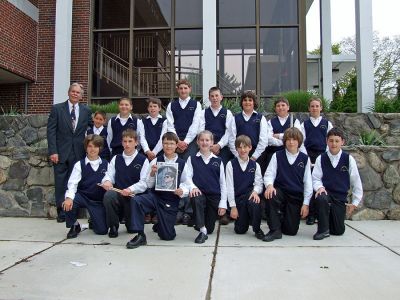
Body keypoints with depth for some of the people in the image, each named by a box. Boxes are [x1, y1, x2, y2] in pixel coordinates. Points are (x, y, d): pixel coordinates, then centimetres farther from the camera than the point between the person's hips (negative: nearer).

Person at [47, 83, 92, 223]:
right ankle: (61, 212, 12)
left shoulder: (86, 110, 8)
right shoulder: (57, 108, 1)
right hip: (61, 152, -1)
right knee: (61, 183, 3)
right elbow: (51, 131, -3)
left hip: (78, 153, 2)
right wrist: (53, 151, -10)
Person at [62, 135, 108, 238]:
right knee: (68, 203, -33)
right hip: (83, 197, 0)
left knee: (102, 230, -7)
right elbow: (72, 183, -12)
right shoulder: (79, 165, -2)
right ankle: (74, 226, -2)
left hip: (99, 200, 1)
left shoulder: (105, 164, 3)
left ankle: (93, 221, 33)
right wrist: (69, 197, -31)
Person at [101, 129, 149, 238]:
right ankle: (113, 226, -11)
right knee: (108, 195, -34)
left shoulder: (143, 160, 1)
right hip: (117, 194, 2)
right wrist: (107, 181, -18)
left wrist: (131, 190, -24)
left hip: (134, 196, -1)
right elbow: (109, 175, 6)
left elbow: (144, 183, -7)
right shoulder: (116, 159, 13)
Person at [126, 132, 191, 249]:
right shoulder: (156, 161, 1)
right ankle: (140, 236, -16)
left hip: (171, 201, 0)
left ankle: (159, 225, 38)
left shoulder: (182, 164, -2)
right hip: (155, 195, 1)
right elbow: (149, 185, 2)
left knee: (167, 236, 0)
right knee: (135, 201, -31)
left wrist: (181, 191, -20)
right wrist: (152, 173, -16)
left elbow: (186, 185, 1)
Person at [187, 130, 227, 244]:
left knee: (210, 229, 3)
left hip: (214, 196, 2)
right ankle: (202, 231, -24)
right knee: (196, 199, -38)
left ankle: (206, 229, 41)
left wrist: (223, 203, 1)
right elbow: (188, 177, -3)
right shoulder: (192, 159, 5)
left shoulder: (218, 161, 7)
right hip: (199, 193, -1)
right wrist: (193, 187, -26)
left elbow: (223, 183, 6)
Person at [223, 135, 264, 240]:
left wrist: (255, 191, -25)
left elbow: (258, 183, 0)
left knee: (255, 203, -36)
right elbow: (229, 186, -5)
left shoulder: (255, 165, 4)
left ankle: (257, 229, -11)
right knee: (240, 230, -3)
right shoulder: (231, 164, -3)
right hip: (237, 198, 0)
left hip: (250, 195, 1)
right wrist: (233, 206, -9)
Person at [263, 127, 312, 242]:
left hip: (297, 196, 1)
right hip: (280, 192, -1)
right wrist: (269, 185, -28)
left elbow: (308, 182, 2)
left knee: (291, 231, -1)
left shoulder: (304, 159, 2)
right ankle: (275, 230, -20)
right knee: (270, 196, -38)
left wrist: (306, 203, -2)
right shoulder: (277, 156, 0)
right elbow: (269, 174, -4)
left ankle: (284, 217, 36)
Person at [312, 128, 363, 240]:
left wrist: (355, 203, 4)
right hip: (326, 193, -1)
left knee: (339, 231, 2)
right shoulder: (321, 159, -4)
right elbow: (316, 178, -2)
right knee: (321, 198, -39)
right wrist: (320, 187, -25)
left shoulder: (349, 159, -4)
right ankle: (323, 229, -18)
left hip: (340, 197, 1)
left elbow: (356, 182, 3)